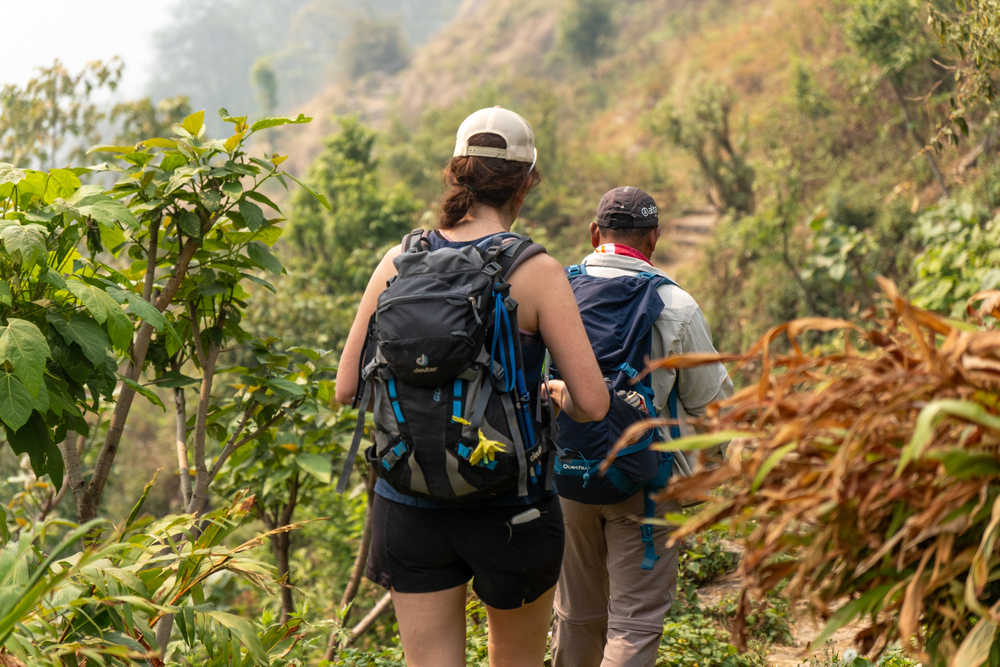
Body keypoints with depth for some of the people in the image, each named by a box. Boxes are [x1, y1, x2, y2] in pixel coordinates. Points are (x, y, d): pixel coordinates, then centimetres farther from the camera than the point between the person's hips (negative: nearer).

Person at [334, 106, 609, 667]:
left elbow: (347, 388, 2)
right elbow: (592, 403, -13)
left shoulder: (399, 263, -2)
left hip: (410, 505, 2)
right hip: (509, 509, -2)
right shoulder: (536, 273, -11)